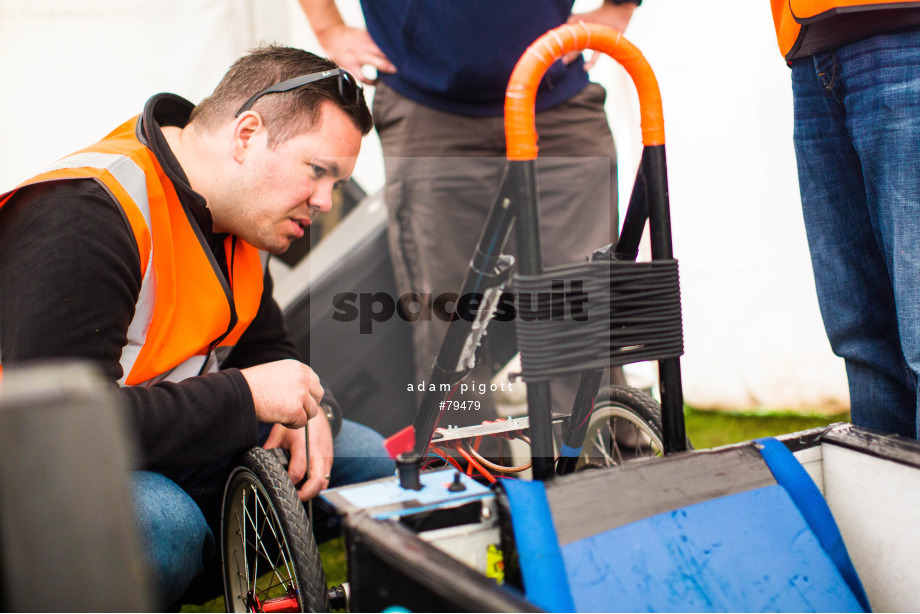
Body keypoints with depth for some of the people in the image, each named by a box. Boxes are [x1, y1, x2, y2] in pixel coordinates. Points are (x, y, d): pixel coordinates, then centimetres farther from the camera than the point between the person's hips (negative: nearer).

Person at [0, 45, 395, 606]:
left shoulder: (239, 216, 3)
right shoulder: (80, 217, -26)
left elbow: (264, 347, 15)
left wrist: (303, 409, -9)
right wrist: (247, 397, -29)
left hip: (170, 451, 8)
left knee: (373, 461, 2)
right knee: (165, 525, -40)